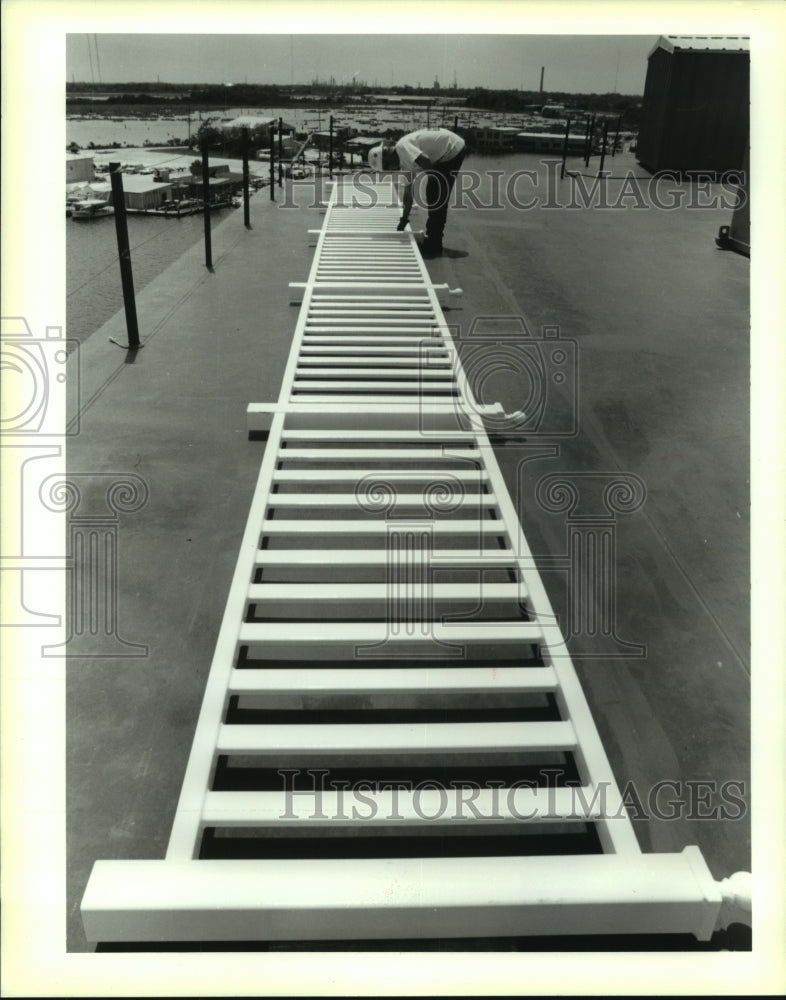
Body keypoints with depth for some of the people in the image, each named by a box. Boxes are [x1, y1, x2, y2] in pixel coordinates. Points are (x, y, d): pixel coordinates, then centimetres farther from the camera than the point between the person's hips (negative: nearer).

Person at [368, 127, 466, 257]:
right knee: (432, 196, 16)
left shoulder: (402, 146, -19)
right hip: (444, 153, 10)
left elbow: (426, 162, -31)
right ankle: (432, 240, 26)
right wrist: (404, 219, 19)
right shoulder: (404, 161, 9)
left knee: (438, 199, -8)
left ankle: (433, 246, -3)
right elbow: (408, 192, 16)